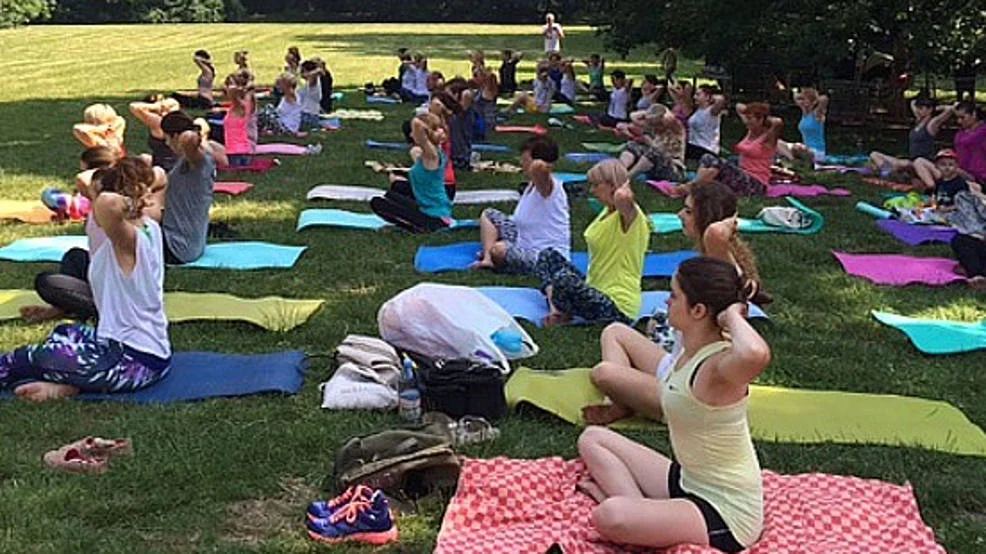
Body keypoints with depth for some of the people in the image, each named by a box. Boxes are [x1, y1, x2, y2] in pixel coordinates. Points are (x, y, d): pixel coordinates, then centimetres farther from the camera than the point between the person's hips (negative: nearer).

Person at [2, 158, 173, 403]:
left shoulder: (127, 240, -20)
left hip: (138, 362, -9)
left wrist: (127, 202, -24)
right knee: (64, 334, 26)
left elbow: (107, 202, -44)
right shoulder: (150, 226, 5)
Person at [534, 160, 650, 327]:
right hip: (595, 289, 10)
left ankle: (565, 315, -2)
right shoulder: (608, 211, 11)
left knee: (563, 280, -36)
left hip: (618, 307, -10)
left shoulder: (628, 215, -17)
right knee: (548, 255, 15)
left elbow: (622, 197, -43)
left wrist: (625, 186, -23)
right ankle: (556, 307, -6)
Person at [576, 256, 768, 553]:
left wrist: (732, 316, -37)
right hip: (688, 481, 10)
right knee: (592, 439, 16)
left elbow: (755, 354, -53)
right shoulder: (691, 352, 0)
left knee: (608, 517, -33)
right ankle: (640, 510, 1)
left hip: (724, 515, -9)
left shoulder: (719, 366, -28)